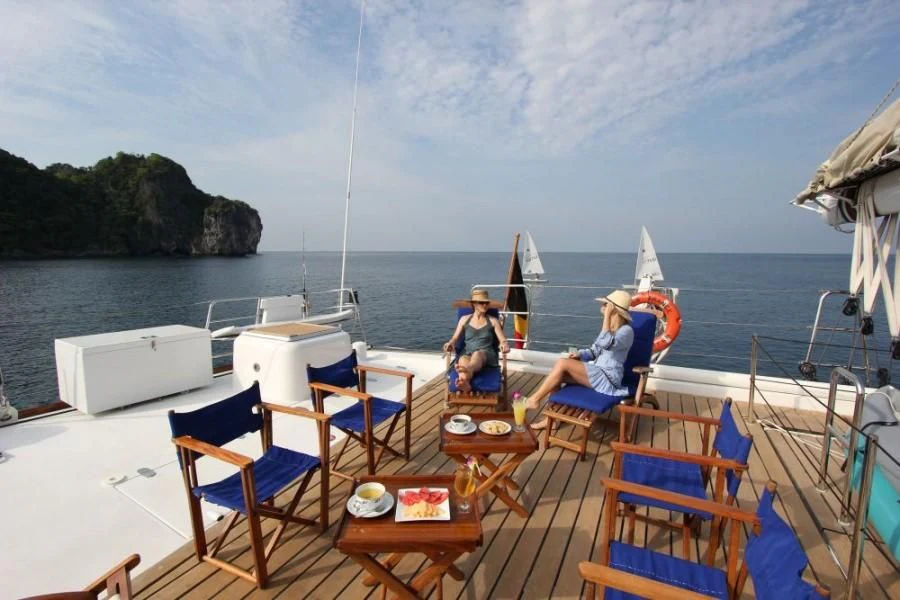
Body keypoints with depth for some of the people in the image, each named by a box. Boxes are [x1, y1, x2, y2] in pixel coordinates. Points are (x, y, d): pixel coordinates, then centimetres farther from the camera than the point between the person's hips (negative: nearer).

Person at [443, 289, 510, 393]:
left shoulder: (493, 321, 15)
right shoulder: (464, 319, 17)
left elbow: (503, 340, 8)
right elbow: (455, 338, 14)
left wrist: (504, 345, -17)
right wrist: (450, 343, -10)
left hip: (488, 355, -1)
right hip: (469, 355, 1)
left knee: (477, 354, -40)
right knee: (463, 359, -39)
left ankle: (468, 370, -75)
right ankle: (465, 384, -69)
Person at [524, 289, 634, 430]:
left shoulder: (626, 331, -13)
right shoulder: (610, 327, 14)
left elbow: (606, 344, -33)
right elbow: (594, 351, 18)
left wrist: (607, 316, -26)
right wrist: (579, 354, -3)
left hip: (607, 378, -8)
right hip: (596, 373, 8)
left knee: (562, 363, -23)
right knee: (558, 376, -14)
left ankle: (534, 399, -12)